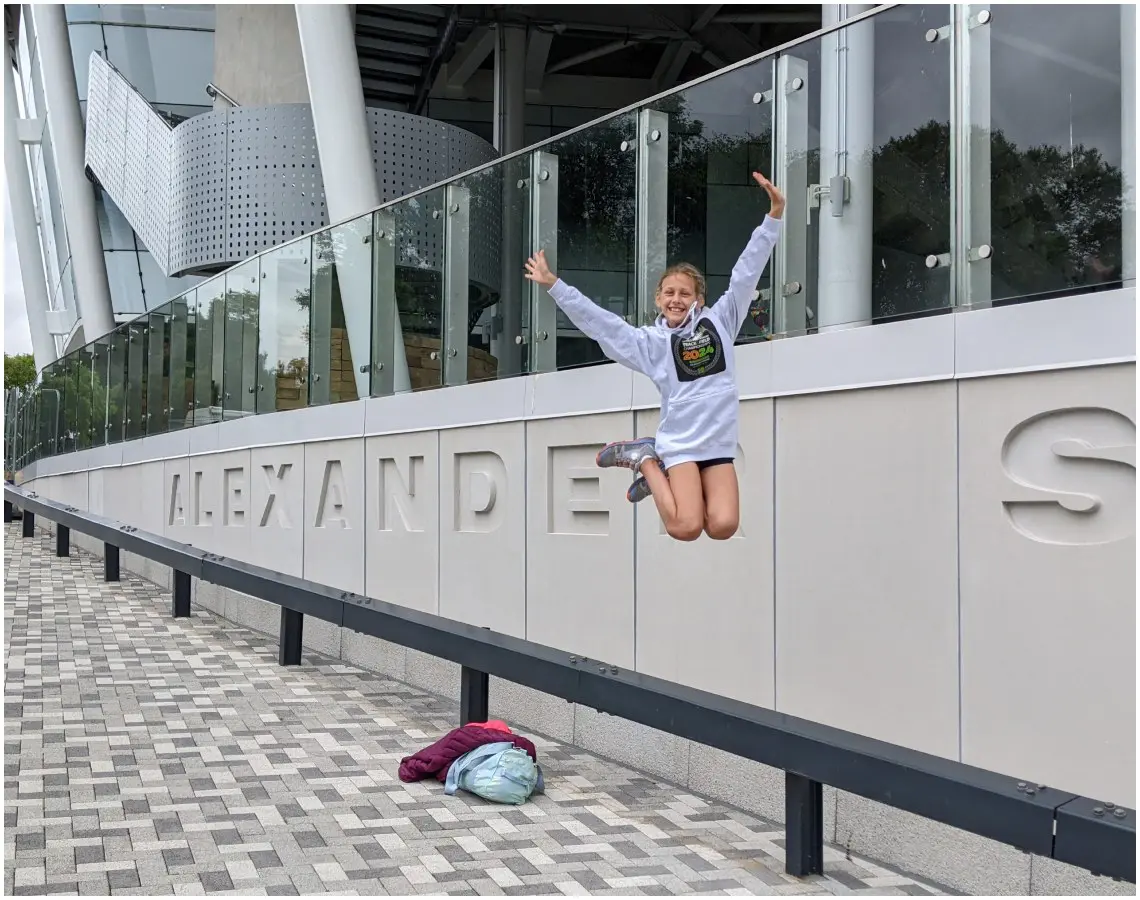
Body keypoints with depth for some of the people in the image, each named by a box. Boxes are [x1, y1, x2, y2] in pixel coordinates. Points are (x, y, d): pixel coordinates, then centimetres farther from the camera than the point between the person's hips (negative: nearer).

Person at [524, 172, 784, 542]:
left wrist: (774, 216, 0)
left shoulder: (720, 321, 10)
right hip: (679, 443, -2)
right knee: (686, 528, -17)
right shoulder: (650, 341, 6)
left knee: (722, 527, -14)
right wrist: (554, 285, 0)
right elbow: (597, 321, 4)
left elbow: (746, 274, 6)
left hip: (719, 445, 3)